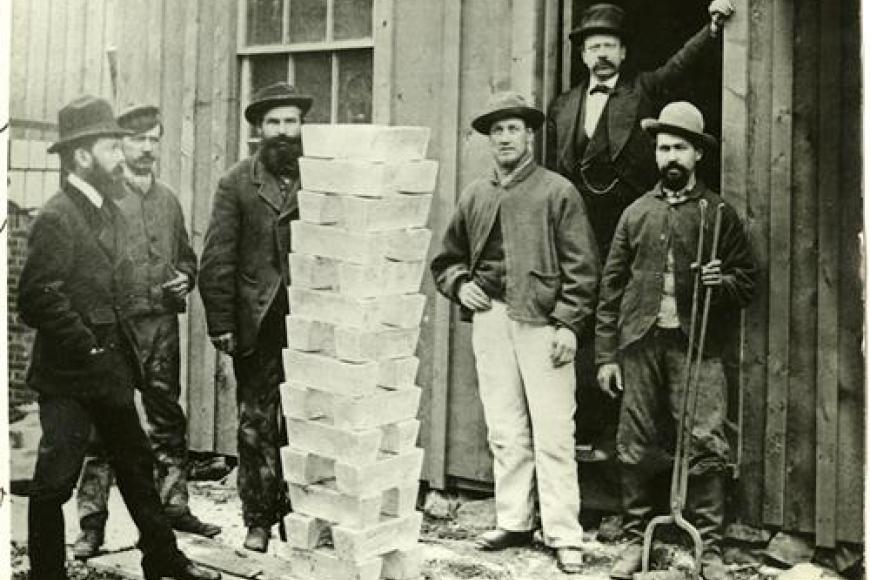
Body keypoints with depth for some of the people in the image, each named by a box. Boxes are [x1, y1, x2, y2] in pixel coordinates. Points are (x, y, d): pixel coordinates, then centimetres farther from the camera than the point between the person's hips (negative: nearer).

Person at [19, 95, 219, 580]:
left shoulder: (111, 212, 12)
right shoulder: (57, 218, -17)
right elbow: (38, 299, -22)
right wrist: (90, 349, -17)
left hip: (109, 371, 9)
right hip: (68, 377, -9)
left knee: (137, 465, 17)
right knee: (54, 482, 3)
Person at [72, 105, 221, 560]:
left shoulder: (168, 200, 14)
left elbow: (186, 255, 23)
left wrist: (184, 278, 3)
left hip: (162, 324, 5)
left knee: (168, 420, 12)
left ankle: (174, 505, 24)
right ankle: (92, 523, 7)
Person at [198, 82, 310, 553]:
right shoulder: (237, 182, 4)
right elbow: (217, 259, 1)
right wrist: (221, 323, -6)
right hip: (255, 324, 0)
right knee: (255, 425, 8)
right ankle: (258, 520, 20)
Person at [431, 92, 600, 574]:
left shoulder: (557, 192, 1)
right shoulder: (474, 196, 13)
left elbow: (581, 267, -3)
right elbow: (446, 259, 23)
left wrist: (567, 323, -11)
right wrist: (460, 285, 3)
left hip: (542, 321, -4)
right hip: (489, 319, 4)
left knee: (553, 436, -4)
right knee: (505, 433, 10)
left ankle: (564, 536, 4)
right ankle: (513, 522, 21)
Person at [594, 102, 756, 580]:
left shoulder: (718, 213, 8)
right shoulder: (636, 213, 13)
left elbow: (748, 281, 10)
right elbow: (611, 287, 11)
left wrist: (723, 282, -13)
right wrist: (605, 354, 5)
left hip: (697, 345, -2)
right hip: (640, 344, 2)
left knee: (704, 446, -6)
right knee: (636, 447, 4)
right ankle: (635, 540, 17)